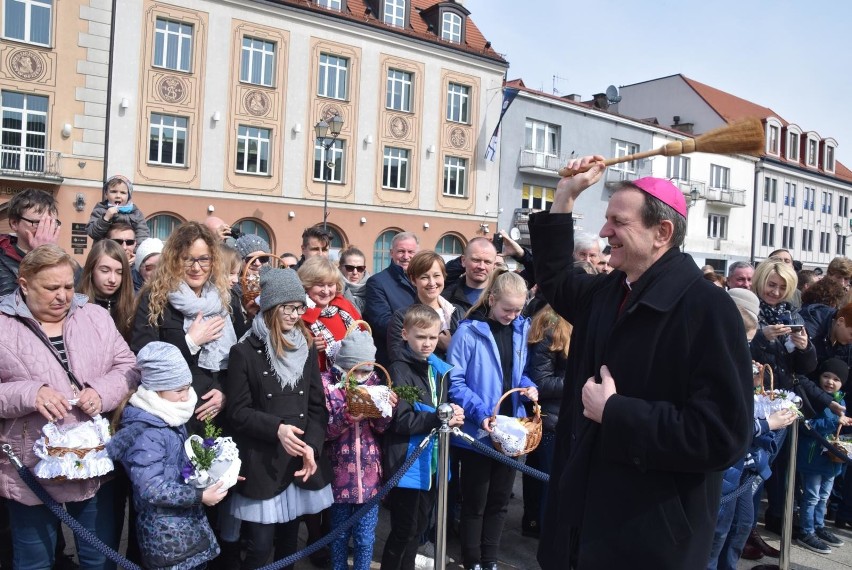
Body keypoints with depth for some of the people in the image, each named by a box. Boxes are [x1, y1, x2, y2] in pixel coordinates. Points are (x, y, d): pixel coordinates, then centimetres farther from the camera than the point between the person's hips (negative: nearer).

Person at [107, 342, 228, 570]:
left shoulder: (171, 419, 5)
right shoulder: (146, 433, -23)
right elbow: (151, 489, -26)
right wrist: (200, 496, -22)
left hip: (188, 522, 8)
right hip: (166, 533, -8)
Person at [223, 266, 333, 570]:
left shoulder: (307, 348, 8)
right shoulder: (245, 352, -5)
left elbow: (318, 405, 5)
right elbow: (237, 411, -7)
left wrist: (312, 445, -9)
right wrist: (276, 428, -21)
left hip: (300, 461, 4)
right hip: (262, 464, -4)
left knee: (289, 544, 15)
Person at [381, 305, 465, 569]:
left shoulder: (439, 369, 9)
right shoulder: (400, 369, -13)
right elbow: (399, 421, -21)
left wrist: (452, 414, -2)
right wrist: (439, 419, -22)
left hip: (432, 460, 7)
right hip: (408, 463, -7)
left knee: (419, 527, 19)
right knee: (404, 530, 4)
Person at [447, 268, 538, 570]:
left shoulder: (520, 329, 2)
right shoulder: (469, 332, -17)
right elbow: (454, 383, -17)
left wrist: (529, 386, -8)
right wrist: (480, 412, -27)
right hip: (477, 431, -6)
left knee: (499, 500, 18)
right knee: (475, 502, 10)